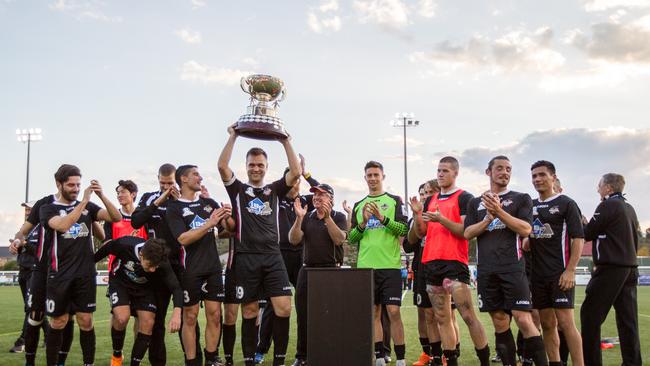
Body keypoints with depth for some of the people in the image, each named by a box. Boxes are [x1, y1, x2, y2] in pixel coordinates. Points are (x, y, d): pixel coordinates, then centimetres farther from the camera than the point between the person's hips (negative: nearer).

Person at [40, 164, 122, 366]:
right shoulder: (48, 209, 0)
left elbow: (116, 218, -4)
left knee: (86, 321, 3)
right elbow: (62, 226, -21)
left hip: (86, 274, 2)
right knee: (58, 323, 5)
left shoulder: (88, 207, 9)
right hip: (60, 275, -2)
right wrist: (83, 201, -24)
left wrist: (101, 195, -18)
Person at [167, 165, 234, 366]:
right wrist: (209, 223, -22)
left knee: (215, 315, 4)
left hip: (213, 268, 4)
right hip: (190, 270, -4)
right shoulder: (174, 207, -2)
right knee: (190, 317, 1)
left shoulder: (209, 203, 13)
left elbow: (230, 228, 13)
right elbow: (183, 238, -14)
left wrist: (228, 217, -10)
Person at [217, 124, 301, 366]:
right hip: (246, 258, -1)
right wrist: (233, 137, -5)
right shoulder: (238, 189, 10)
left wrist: (285, 142, -1)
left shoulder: (274, 190, 14)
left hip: (273, 257, 1)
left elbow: (296, 172, 1)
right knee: (249, 313, 5)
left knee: (284, 309, -8)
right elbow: (222, 166, -6)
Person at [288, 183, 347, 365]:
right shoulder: (307, 217, 10)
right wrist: (298, 218, -14)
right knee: (303, 315, 4)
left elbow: (339, 240, -14)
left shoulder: (338, 217, 2)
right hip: (307, 270, 3)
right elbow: (294, 240, -1)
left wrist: (327, 217, -23)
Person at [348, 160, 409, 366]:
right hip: (366, 266, 3)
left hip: (390, 265, -3)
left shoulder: (395, 201, 7)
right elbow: (351, 238, 11)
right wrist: (362, 223, -8)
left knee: (393, 312, -7)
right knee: (374, 313, 7)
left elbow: (404, 229, -5)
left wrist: (383, 218, -18)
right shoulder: (358, 206, 16)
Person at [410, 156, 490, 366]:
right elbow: (420, 233, 16)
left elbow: (466, 231, -10)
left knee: (468, 316, -11)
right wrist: (417, 214, -1)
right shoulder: (430, 201, 19)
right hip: (431, 263, 7)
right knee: (442, 319, 9)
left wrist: (440, 219, -20)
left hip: (454, 262, -7)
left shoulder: (464, 198, -1)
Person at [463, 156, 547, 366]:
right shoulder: (475, 203, 15)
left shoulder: (521, 199, 8)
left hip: (513, 268, -3)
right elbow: (468, 233, 5)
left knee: (524, 320, -12)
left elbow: (525, 230, -6)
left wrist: (499, 211, -16)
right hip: (486, 271, 3)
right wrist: (488, 217, -10)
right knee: (500, 323, 6)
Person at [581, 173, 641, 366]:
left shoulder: (608, 205, -9)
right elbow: (635, 239, 19)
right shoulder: (629, 208, 15)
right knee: (628, 318, 7)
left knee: (590, 315, -3)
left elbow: (587, 234, -7)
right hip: (630, 267, 8)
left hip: (610, 268, -8)